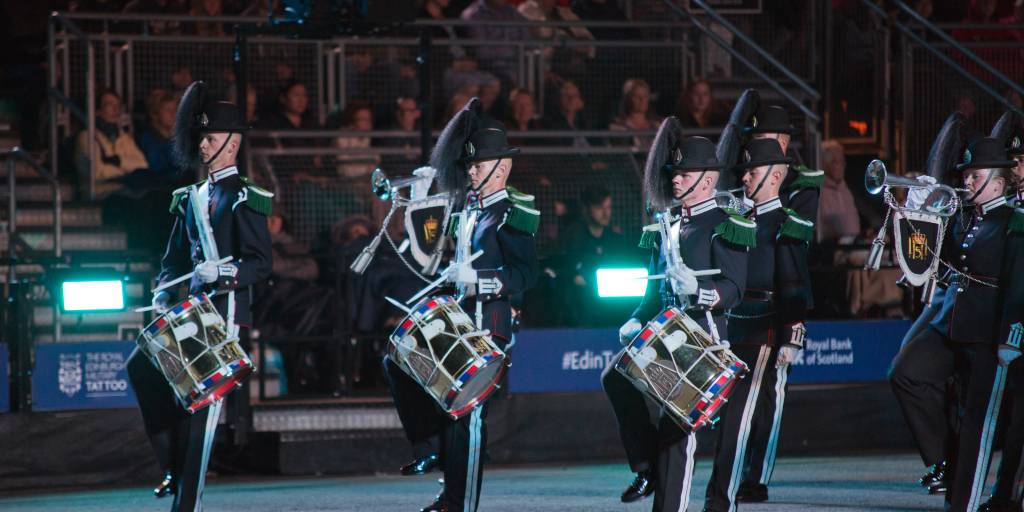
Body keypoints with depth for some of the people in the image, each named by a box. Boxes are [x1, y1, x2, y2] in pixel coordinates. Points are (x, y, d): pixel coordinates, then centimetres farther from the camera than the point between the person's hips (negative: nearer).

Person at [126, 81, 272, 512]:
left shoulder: (244, 199, -6)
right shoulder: (192, 198, 17)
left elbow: (261, 264, -11)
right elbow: (174, 257, 20)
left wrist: (222, 272, -27)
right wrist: (162, 296, 3)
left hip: (226, 310, -8)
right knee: (141, 366, -2)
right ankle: (174, 467, 10)